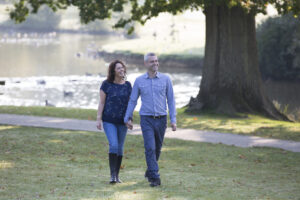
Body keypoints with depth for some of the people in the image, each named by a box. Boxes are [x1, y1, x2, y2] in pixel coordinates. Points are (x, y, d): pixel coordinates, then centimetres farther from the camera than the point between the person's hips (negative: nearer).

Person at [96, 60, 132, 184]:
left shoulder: (127, 85, 4)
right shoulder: (106, 84, -5)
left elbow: (130, 103, 9)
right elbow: (101, 102, -3)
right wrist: (98, 119, -9)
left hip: (122, 121, 3)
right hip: (109, 121, -3)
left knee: (120, 148, 7)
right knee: (113, 145, -18)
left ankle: (117, 176, 17)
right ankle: (112, 175, -12)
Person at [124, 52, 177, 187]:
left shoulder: (165, 79, 1)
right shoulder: (139, 81, 1)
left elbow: (171, 100, 2)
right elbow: (132, 100, 8)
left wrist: (173, 120, -3)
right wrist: (128, 118, 3)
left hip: (161, 119, 2)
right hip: (146, 119, -2)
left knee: (157, 149, 13)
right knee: (150, 148, -13)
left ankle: (150, 172, 34)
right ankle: (155, 178, -14)